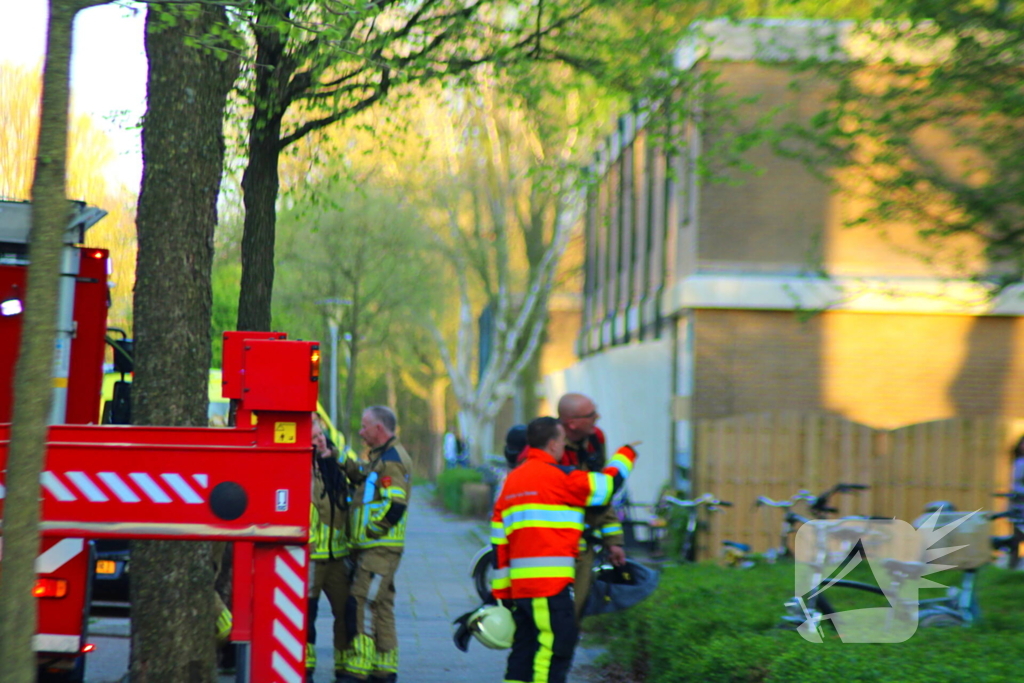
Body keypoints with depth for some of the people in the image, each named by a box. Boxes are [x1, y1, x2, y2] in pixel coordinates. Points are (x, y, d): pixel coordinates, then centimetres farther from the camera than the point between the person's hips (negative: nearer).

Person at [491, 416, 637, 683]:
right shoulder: (558, 477, -8)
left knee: (524, 647, 11)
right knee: (557, 643, -7)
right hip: (550, 582, -8)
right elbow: (607, 485, 2)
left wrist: (501, 590, 19)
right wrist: (625, 456, 22)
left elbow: (499, 539, 16)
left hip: (519, 582, 8)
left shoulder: (511, 480, 16)